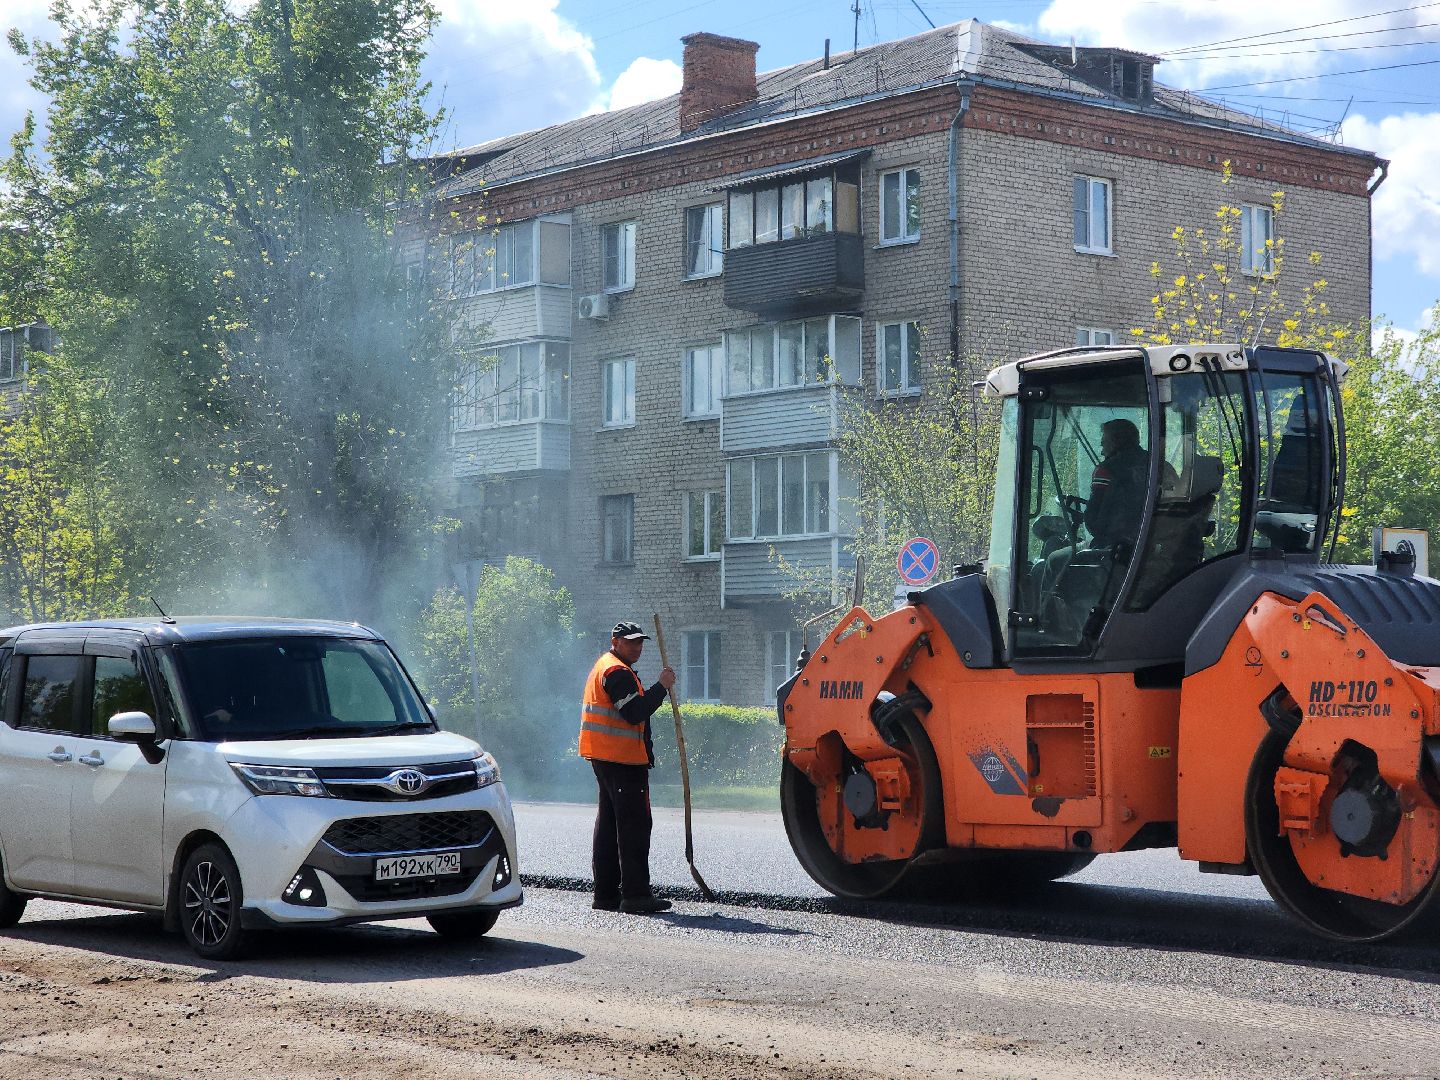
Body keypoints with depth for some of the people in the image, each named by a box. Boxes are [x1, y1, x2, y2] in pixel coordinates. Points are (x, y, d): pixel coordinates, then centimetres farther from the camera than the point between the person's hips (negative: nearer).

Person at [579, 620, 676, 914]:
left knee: (610, 823, 13)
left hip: (604, 758, 11)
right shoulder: (618, 672, -13)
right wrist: (662, 687, -17)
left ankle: (606, 893, 16)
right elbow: (635, 713, -23)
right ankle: (635, 895, -14)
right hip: (623, 759, -11)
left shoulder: (604, 668, 21)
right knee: (634, 824, -11)